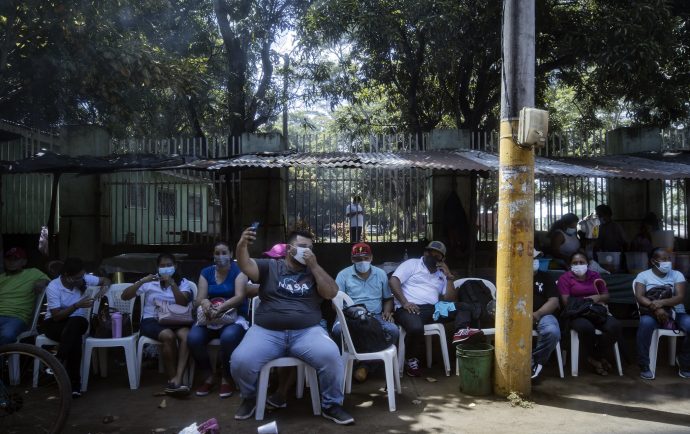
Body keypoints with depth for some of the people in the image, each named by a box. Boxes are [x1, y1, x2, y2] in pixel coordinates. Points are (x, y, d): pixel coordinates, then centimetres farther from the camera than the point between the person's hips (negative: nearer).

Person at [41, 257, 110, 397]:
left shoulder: (84, 279, -6)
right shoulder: (53, 287, -16)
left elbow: (106, 280, 10)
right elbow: (56, 316, -19)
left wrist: (105, 286, -13)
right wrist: (77, 305, -27)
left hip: (78, 322, 2)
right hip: (54, 323, -2)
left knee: (75, 323, -38)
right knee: (75, 337, -37)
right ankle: (74, 382, -34)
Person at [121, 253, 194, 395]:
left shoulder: (183, 282, 12)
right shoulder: (150, 282, 10)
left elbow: (183, 303, -6)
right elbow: (124, 296, 2)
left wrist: (172, 283, -16)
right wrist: (142, 281, -10)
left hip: (175, 321, 1)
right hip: (152, 321, -1)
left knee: (186, 335, -34)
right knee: (169, 336, -35)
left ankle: (176, 379, -41)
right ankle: (173, 379, -23)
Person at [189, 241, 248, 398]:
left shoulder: (238, 270, -1)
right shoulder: (206, 272, 10)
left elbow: (239, 296, -15)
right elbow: (199, 298, 1)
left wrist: (221, 307, -32)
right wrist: (204, 302, -25)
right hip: (209, 318, 3)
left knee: (229, 337, -37)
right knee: (193, 338, -27)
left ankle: (225, 378, -11)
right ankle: (209, 376, -1)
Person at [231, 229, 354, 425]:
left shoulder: (314, 272, 17)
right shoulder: (270, 266, 12)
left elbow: (331, 293, 3)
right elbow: (246, 265, -3)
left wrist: (314, 265, -3)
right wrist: (242, 245, -24)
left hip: (307, 331, 1)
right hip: (266, 332, 0)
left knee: (331, 356, -28)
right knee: (240, 361, -25)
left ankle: (331, 405, -3)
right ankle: (249, 398, 10)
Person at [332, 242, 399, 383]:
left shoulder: (381, 274, 13)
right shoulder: (343, 275, 4)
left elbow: (388, 298, 19)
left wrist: (387, 312, -2)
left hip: (375, 316, 2)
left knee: (393, 330, -28)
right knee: (338, 330, -36)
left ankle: (367, 362, -12)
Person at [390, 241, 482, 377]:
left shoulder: (441, 274, 24)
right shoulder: (412, 264, 10)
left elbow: (450, 299, 14)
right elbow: (393, 281, -5)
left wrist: (449, 277, 5)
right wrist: (405, 303, -17)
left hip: (432, 309, 6)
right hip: (409, 308, -5)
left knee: (463, 306, -7)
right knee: (416, 328, -37)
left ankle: (461, 332, -35)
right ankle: (412, 360, -12)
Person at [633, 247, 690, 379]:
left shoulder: (677, 274, 8)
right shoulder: (643, 275, 4)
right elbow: (639, 297, -9)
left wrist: (662, 302, -25)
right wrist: (655, 308, -27)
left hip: (676, 312, 3)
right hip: (652, 312, -2)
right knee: (645, 324, -37)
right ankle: (644, 366, -25)